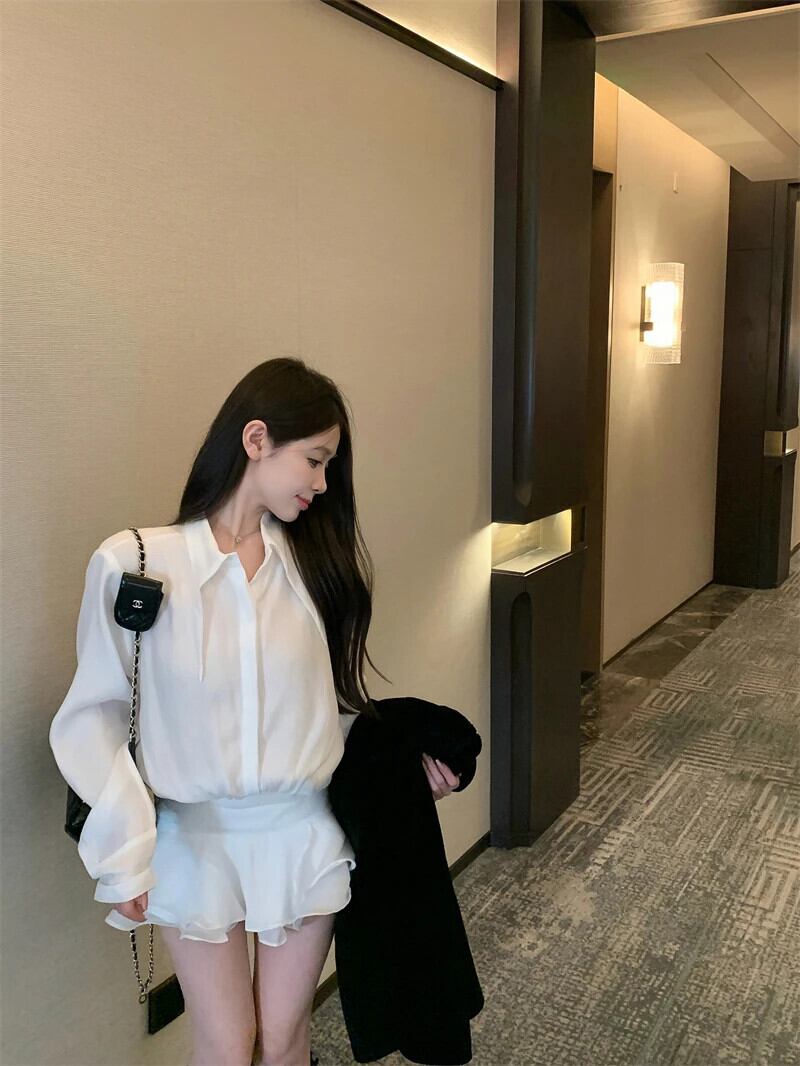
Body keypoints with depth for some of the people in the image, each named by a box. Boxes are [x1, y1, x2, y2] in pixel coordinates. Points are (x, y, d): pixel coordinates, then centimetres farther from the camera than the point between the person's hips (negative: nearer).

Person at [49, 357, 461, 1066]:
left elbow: (337, 695, 6)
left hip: (305, 829, 3)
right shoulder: (132, 563, -15)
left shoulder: (319, 560, -4)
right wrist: (124, 849, -12)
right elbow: (95, 715, -8)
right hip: (195, 836, -2)